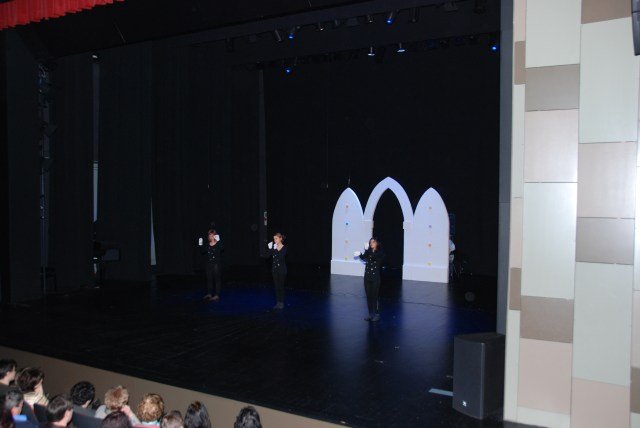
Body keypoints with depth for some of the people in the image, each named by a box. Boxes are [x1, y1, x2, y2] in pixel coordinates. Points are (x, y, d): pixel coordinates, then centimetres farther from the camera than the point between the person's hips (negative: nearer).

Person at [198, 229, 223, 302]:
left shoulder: (218, 244, -7)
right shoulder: (207, 245, 8)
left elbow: (221, 249, -26)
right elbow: (202, 252, 10)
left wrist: (218, 241, -36)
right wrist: (200, 245, -2)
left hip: (217, 264, -5)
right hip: (209, 264, 5)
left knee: (218, 279, -1)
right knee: (209, 279, 7)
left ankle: (217, 295, 2)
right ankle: (209, 294, 13)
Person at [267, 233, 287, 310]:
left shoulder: (284, 248, -7)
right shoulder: (273, 247, 6)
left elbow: (281, 257, -21)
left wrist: (275, 250, -28)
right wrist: (270, 249, -18)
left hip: (282, 269, -5)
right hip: (275, 269, 5)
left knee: (281, 286, 0)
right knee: (276, 286, 8)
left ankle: (281, 303, 7)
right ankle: (278, 302, 14)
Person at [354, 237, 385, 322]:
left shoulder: (380, 252, -4)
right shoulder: (368, 252, 10)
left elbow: (373, 257, -22)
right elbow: (364, 257, -4)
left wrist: (367, 250, -32)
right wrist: (360, 255, -24)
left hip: (375, 277, -4)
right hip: (367, 276, 4)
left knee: (374, 296, -4)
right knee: (368, 296, 7)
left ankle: (376, 314, 4)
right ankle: (371, 314, 15)